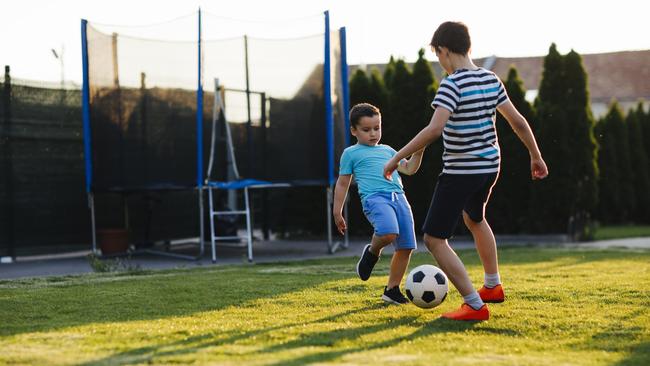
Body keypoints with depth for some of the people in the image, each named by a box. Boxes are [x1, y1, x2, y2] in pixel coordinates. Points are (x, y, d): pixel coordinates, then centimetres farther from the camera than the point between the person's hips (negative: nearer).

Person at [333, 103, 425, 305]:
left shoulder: (387, 150, 29)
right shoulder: (351, 153, 14)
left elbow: (409, 169, 28)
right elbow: (342, 183, 14)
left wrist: (418, 152, 11)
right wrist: (337, 213, 10)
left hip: (399, 197, 6)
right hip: (374, 197, -6)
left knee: (406, 247, -1)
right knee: (389, 232, -34)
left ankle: (392, 290, 15)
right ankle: (372, 252, 0)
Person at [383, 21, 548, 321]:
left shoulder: (452, 84, -19)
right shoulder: (491, 80, 4)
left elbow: (434, 129, -30)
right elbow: (518, 122, 10)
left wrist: (398, 157, -24)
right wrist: (536, 157, 22)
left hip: (460, 171, -9)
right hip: (490, 166, 9)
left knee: (434, 239, -2)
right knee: (475, 219, 34)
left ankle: (475, 306, -6)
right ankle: (493, 287, 45)